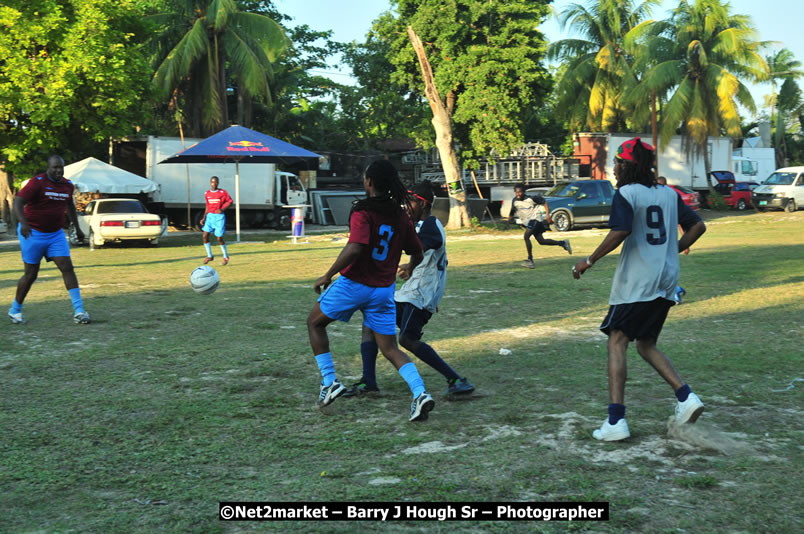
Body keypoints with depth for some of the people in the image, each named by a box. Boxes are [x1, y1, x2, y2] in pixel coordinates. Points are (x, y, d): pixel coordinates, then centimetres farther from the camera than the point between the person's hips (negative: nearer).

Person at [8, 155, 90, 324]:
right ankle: (15, 310, 23)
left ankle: (79, 311, -9)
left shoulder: (67, 185, 5)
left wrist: (77, 228, 25)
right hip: (33, 234, -5)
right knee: (31, 274, 3)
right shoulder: (37, 182, -14)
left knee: (67, 267, -8)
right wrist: (23, 223, -40)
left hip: (56, 234, 5)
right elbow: (18, 202, -23)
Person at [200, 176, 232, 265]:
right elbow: (207, 207, 16)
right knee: (205, 236, -6)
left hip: (219, 217, -4)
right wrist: (204, 218, 9)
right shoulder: (207, 194, 8)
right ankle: (209, 255, 11)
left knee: (219, 238, -4)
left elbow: (230, 201, -1)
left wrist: (222, 209, -15)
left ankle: (226, 256, 18)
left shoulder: (222, 192, -5)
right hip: (210, 216, 4)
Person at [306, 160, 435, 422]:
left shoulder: (363, 211, -14)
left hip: (354, 283, -5)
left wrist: (327, 276, -17)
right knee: (390, 348, 10)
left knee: (315, 323, 18)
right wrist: (409, 271, 34)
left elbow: (354, 249, -27)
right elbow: (417, 254, 12)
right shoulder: (401, 216, 5)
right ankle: (420, 393, -11)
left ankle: (329, 382, 14)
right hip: (385, 289, 5)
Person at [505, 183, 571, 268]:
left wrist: (547, 215, -14)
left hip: (535, 219, -7)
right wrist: (508, 221, -7)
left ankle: (530, 260, -20)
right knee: (541, 241, 11)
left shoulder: (530, 199, -17)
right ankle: (563, 243, 29)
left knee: (526, 236, -24)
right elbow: (512, 212, 10)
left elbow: (544, 202, -8)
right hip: (527, 222, 7)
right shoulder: (515, 201, -3)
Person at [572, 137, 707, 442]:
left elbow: (620, 232, -22)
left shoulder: (626, 193, -8)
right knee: (646, 346, 18)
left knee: (617, 342, -3)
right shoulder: (669, 194, 12)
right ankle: (685, 397, 1)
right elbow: (698, 226, 12)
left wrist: (589, 261, -13)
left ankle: (616, 421, -11)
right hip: (666, 282, 7)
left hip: (635, 281, -7)